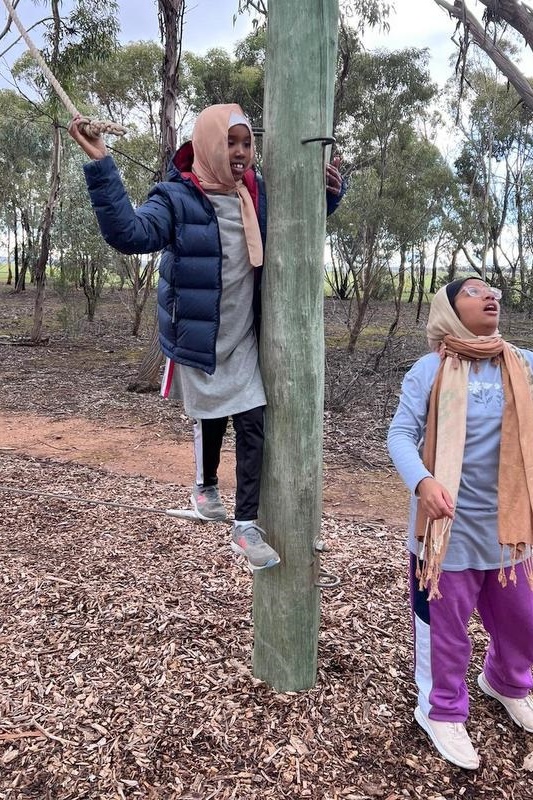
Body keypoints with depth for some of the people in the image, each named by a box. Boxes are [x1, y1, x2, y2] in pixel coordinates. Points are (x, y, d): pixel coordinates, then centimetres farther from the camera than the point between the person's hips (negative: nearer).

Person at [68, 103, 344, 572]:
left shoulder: (258, 195, 3)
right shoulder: (178, 198, -13)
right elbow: (128, 233, -29)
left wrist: (331, 191, -2)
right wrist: (100, 165, -38)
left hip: (245, 339, 4)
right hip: (198, 340, -4)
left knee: (253, 427, 0)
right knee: (210, 420, 14)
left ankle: (246, 525, 12)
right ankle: (206, 487, 44)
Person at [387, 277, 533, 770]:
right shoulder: (431, 370, -11)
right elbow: (400, 434, -14)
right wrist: (423, 481, -30)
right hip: (451, 525, -4)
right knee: (445, 626, 11)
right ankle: (441, 711, 38)